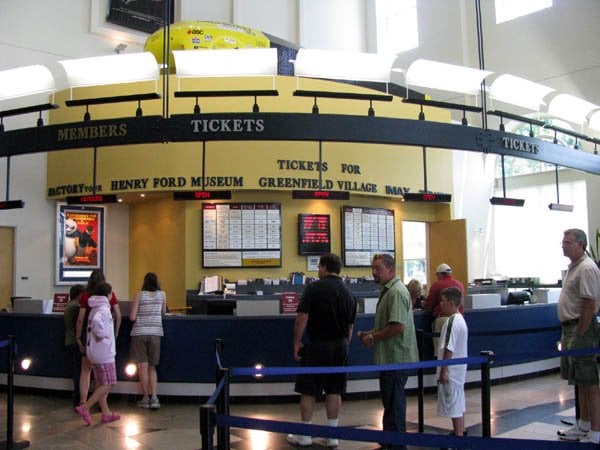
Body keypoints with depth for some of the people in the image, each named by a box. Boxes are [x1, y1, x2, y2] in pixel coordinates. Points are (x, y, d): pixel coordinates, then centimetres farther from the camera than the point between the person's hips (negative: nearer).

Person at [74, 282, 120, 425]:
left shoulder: (94, 309, 12)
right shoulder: (104, 309, -16)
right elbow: (96, 321, -35)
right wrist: (100, 335, -23)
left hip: (94, 352, 9)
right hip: (103, 352, -9)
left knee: (100, 384, 12)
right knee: (107, 384, -2)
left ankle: (106, 413, 19)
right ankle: (85, 407, -6)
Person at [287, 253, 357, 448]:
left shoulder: (314, 288, -10)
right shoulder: (348, 293, 7)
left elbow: (302, 317, -14)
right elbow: (350, 326, 13)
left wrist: (297, 342, -5)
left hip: (317, 345, -5)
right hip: (340, 346, 5)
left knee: (308, 390, 5)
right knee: (334, 391, 11)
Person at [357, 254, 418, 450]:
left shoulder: (396, 292, -18)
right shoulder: (388, 290, 14)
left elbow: (398, 326, -27)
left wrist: (373, 338, -15)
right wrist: (370, 333, 9)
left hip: (396, 357, -10)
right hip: (389, 357, 10)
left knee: (394, 402, -1)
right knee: (390, 402, 18)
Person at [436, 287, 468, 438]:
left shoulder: (451, 322, -21)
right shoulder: (460, 319, 10)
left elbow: (448, 349, -23)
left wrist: (443, 371, -18)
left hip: (451, 370, -10)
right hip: (459, 369, 10)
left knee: (454, 403, -2)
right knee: (458, 401, 20)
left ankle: (459, 436, 4)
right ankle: (460, 431, 32)